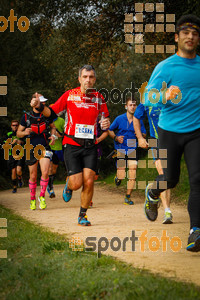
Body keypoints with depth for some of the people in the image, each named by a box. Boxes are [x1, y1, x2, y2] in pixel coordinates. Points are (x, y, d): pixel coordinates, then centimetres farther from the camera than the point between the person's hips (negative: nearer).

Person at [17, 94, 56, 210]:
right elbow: (18, 133, 5)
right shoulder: (26, 117, -2)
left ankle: (42, 196, 2)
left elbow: (53, 127, 17)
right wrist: (25, 132, -17)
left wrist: (53, 135, -3)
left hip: (44, 148, 0)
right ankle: (32, 199, 25)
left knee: (45, 172, -18)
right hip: (31, 149, 0)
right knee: (33, 176, 7)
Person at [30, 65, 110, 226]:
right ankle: (69, 186, 30)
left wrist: (107, 123, -10)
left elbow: (106, 118, 13)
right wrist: (39, 106, -12)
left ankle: (82, 215, 10)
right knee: (76, 183, -9)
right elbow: (52, 111, 6)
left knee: (89, 181, -9)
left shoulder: (99, 98, 6)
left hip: (90, 146, 2)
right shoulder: (69, 95, 1)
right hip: (72, 146, -2)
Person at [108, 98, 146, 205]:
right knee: (121, 176, -5)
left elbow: (144, 134, 12)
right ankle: (118, 177, 33)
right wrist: (116, 138, -9)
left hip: (133, 150, 1)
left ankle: (128, 197, 7)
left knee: (132, 175, -8)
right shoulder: (119, 119, -1)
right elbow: (110, 130, 9)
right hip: (121, 149, -1)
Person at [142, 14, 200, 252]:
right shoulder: (165, 67, -7)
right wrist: (164, 95, -33)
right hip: (170, 131, -2)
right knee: (170, 180, 7)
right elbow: (147, 97, -14)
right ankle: (152, 193, 43)